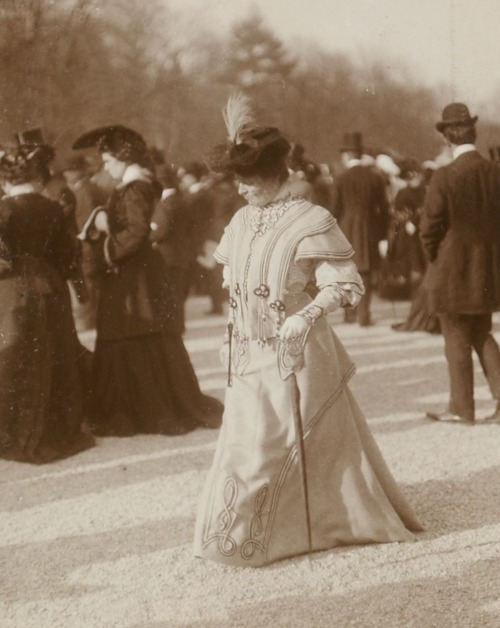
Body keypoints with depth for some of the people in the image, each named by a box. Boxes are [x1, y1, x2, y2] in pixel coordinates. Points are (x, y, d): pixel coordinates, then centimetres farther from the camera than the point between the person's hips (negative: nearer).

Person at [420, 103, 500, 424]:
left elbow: (430, 227, -14)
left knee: (457, 340, 8)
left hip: (453, 271, -5)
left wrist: (434, 260, 4)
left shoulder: (445, 176, -18)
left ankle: (462, 408, 16)